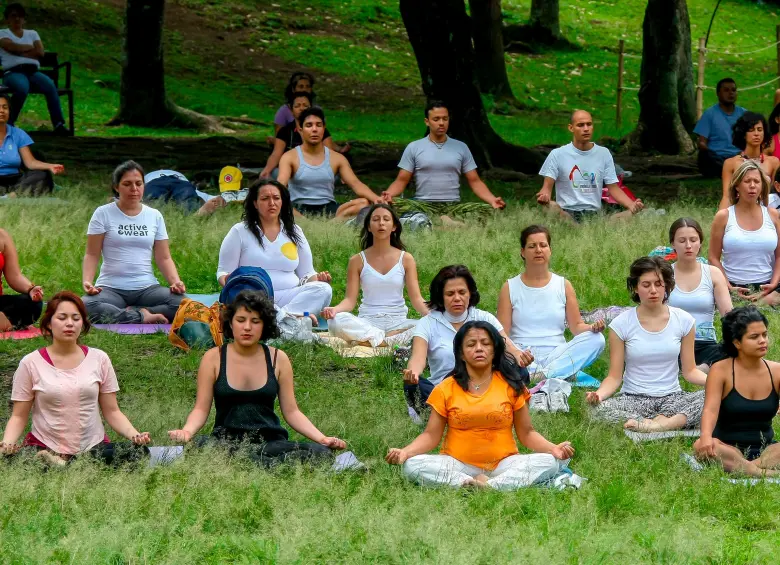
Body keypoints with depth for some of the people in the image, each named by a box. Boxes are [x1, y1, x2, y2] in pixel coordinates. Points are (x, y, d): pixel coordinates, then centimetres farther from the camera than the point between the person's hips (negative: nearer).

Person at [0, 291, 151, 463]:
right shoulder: (31, 363, 0)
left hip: (93, 447, 4)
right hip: (45, 447, -4)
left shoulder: (99, 359, 4)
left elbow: (112, 411, 7)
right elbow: (19, 416, 2)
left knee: (136, 456, -27)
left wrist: (134, 435, -12)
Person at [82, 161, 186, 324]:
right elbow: (92, 255, 1)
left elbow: (164, 258, 10)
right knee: (86, 307, -38)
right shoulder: (103, 214, 3)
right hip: (111, 288, -2)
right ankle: (143, 316, -27)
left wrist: (175, 281, -9)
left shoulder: (155, 216, 11)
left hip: (147, 287, 2)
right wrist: (87, 281, -17)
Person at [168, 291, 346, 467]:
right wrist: (187, 431, -20)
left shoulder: (278, 359, 8)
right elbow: (201, 409, 2)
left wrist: (322, 438, -5)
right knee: (197, 446, -38)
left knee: (321, 453, -28)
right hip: (226, 441, -1)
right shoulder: (213, 358, 4)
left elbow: (291, 411, 9)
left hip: (270, 440, 1)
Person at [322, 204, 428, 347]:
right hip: (366, 322, -1)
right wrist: (334, 309, -23)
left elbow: (416, 298, 1)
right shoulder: (357, 261, 7)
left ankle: (370, 341, -29)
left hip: (396, 322, 1)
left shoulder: (406, 259, 8)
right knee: (335, 322, -34)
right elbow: (350, 300, 1)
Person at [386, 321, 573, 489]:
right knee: (412, 466, -30)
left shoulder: (512, 385, 7)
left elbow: (526, 433, 6)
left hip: (502, 464, 0)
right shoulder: (446, 389, 6)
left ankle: (489, 486, -36)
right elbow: (431, 435, 4)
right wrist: (404, 452, -15)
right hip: (458, 465, 0)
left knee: (550, 462, -26)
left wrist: (553, 448, -13)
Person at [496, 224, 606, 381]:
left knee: (596, 339, -24)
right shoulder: (510, 288, 8)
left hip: (556, 356, 2)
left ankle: (542, 375, -37)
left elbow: (576, 326, 11)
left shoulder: (563, 286, 13)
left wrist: (592, 327, -13)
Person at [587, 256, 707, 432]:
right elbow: (614, 376, -3)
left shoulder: (683, 320, 2)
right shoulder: (621, 324, -3)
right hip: (633, 398, -1)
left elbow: (690, 371, 5)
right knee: (600, 410, -35)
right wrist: (599, 395, -24)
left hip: (672, 397, 1)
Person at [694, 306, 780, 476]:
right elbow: (710, 409, -19)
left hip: (765, 449, 3)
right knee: (701, 446, -36)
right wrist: (706, 436, -41)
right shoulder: (721, 371, -6)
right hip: (729, 450, -3)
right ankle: (762, 473, -45)